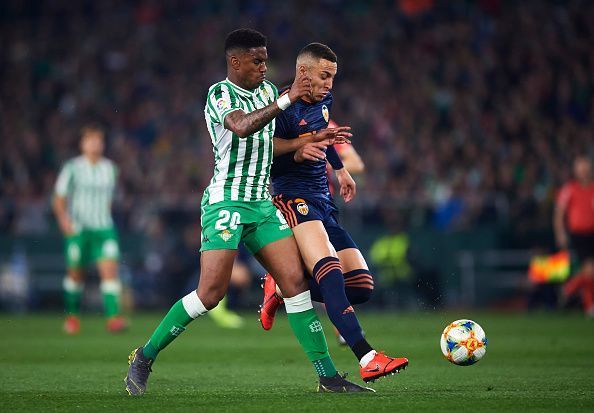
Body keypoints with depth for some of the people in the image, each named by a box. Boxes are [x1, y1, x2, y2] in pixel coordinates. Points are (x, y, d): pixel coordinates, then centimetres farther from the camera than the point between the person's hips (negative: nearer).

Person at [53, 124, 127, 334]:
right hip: (78, 228, -2)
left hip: (104, 228, 2)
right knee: (75, 273, 6)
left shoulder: (109, 168, 8)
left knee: (110, 268, -15)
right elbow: (59, 199, 0)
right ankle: (72, 315, 25)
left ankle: (113, 316, -22)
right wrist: (64, 220, -13)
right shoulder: (73, 168, -3)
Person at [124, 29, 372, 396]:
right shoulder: (220, 94, -9)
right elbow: (243, 127, -29)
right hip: (226, 202, -7)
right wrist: (288, 99, -30)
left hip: (263, 204, 7)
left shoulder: (267, 90, 15)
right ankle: (144, 358, 1)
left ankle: (328, 376, -4)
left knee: (296, 282, -4)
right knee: (211, 293, -14)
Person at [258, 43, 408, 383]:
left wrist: (340, 169, 43)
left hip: (324, 202, 9)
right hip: (293, 198, -9)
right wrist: (297, 153, -29)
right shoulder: (283, 108, -11)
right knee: (330, 273, -30)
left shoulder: (324, 100, 15)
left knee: (361, 287, -1)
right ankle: (367, 358, -43)